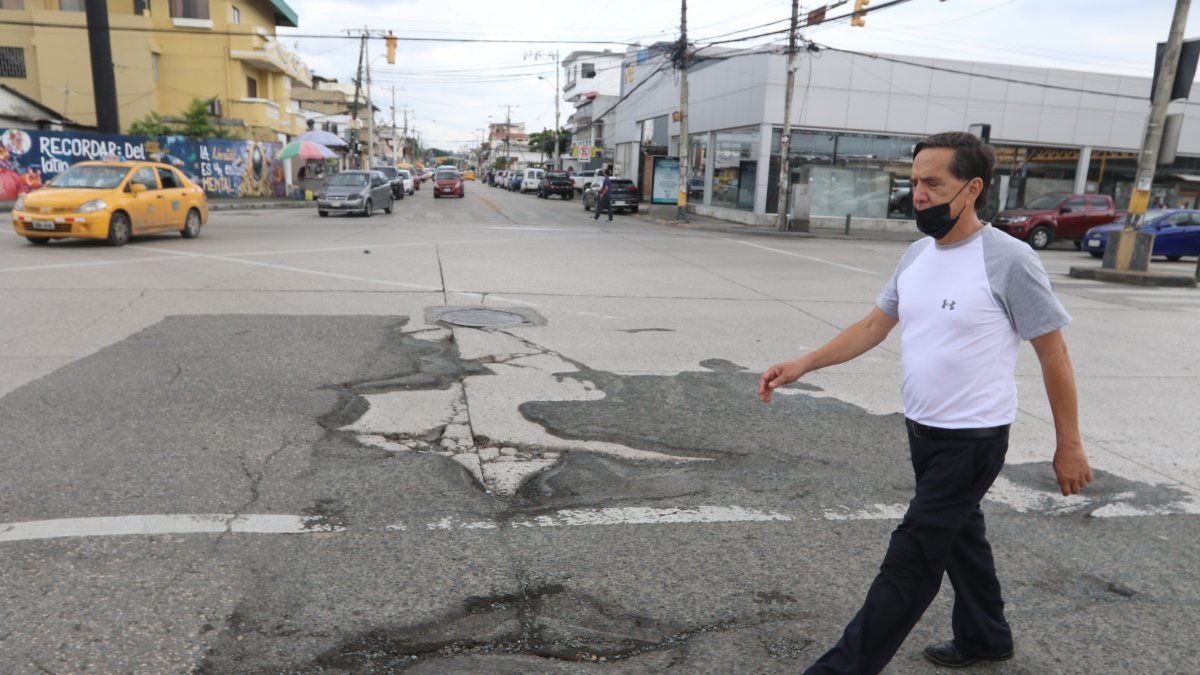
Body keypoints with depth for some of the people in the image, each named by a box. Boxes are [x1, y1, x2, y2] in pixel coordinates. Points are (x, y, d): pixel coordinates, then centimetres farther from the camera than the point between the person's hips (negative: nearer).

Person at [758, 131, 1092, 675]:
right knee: (958, 534, 23)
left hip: (973, 438, -7)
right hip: (922, 430, 7)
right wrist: (801, 365, -5)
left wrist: (1069, 444, -7)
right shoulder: (917, 255, 2)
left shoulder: (1008, 260, -18)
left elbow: (1053, 353, -11)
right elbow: (874, 325, 6)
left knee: (911, 559, -3)